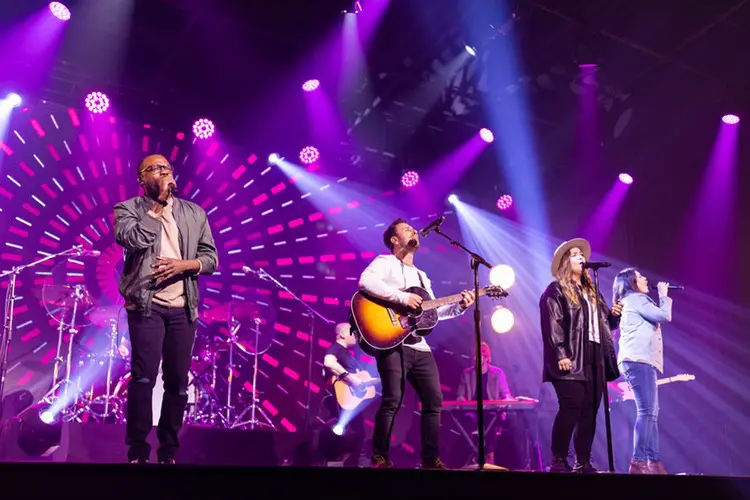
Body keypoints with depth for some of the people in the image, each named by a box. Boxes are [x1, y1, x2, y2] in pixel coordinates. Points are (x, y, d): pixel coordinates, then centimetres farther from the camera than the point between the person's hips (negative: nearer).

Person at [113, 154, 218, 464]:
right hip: (147, 306, -3)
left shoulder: (194, 213, 14)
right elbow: (134, 239, -16)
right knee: (144, 377, -11)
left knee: (178, 381, 4)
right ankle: (137, 451, -1)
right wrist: (158, 204, -6)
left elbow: (211, 257, 11)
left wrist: (184, 265, -8)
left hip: (183, 309, 3)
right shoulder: (127, 209, 5)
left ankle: (168, 451, 14)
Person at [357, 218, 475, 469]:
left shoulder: (421, 275, 26)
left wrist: (459, 306, 10)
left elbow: (433, 311, 24)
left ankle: (431, 458, 14)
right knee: (393, 399, -14)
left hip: (419, 346, 8)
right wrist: (403, 297, -22)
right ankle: (379, 458, -2)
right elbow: (366, 281, -20)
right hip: (392, 342, -8)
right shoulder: (385, 262, 2)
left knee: (434, 400, 5)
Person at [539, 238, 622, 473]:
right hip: (571, 359, -7)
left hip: (594, 359, 7)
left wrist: (614, 315, 5)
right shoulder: (556, 290, 1)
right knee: (571, 407, -14)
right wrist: (560, 354, -20)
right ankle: (558, 462, -9)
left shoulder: (592, 293, 24)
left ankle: (583, 463, 11)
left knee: (590, 412, 5)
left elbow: (604, 324, 26)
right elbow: (552, 325, -11)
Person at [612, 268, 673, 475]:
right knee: (647, 412, -16)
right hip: (638, 360, -11)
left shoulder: (631, 302, 28)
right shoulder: (635, 298, -2)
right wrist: (664, 296, 7)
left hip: (641, 361, 11)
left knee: (651, 413, 5)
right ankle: (639, 462, -21)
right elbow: (664, 316, -6)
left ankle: (653, 462, 3)